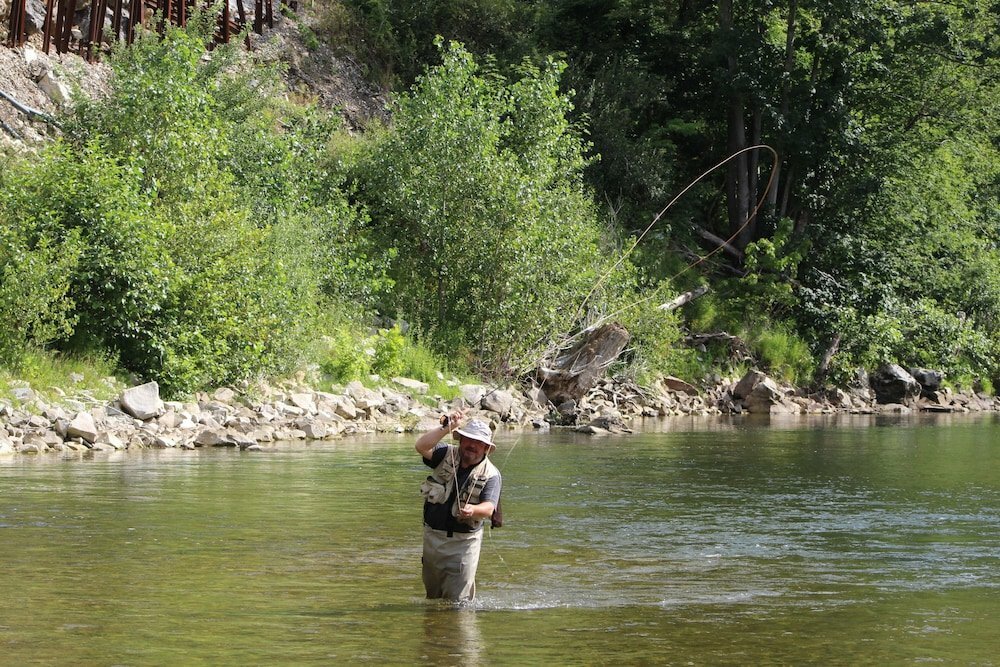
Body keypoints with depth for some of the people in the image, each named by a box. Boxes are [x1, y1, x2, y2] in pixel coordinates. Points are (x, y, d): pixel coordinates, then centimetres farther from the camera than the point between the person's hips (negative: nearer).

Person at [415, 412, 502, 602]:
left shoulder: (491, 474, -9)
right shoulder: (446, 455, -2)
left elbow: (488, 508, -22)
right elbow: (421, 446, -19)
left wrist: (473, 510, -45)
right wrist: (445, 428, -30)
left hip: (464, 541, -3)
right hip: (433, 535, 3)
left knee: (458, 600, -6)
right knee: (432, 593, 17)